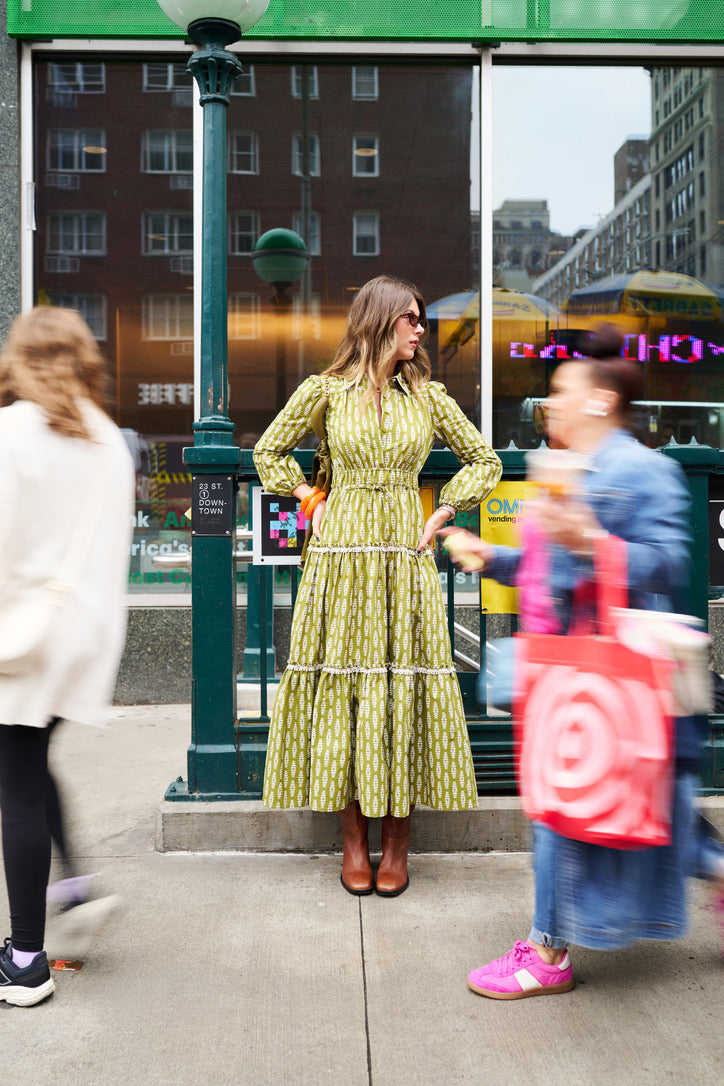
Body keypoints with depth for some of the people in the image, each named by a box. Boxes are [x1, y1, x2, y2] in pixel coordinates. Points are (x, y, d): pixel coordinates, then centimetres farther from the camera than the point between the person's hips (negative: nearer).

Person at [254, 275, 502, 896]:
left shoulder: (428, 396, 7)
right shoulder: (326, 390, 2)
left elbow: (485, 461, 15)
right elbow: (269, 452, 14)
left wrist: (440, 517, 6)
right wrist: (312, 501, 5)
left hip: (404, 562, 1)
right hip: (341, 558, -1)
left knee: (403, 688, 1)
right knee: (341, 686, 2)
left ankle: (397, 843, 15)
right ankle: (354, 841, 16)